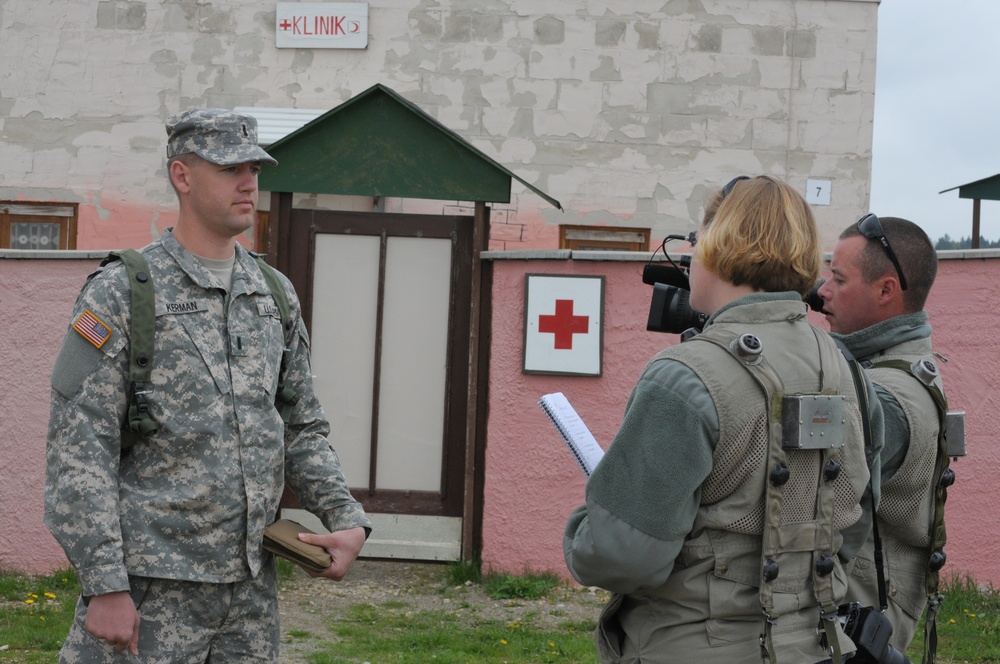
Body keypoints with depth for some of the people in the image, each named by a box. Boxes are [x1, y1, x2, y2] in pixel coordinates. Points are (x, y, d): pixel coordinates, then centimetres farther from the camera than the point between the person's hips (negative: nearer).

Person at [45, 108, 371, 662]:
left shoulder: (276, 295, 11)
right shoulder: (118, 294, -6)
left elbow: (302, 430, 17)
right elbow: (78, 450, -10)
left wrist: (346, 517, 1)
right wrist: (104, 586, -16)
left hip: (251, 586, 5)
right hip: (150, 589, -5)